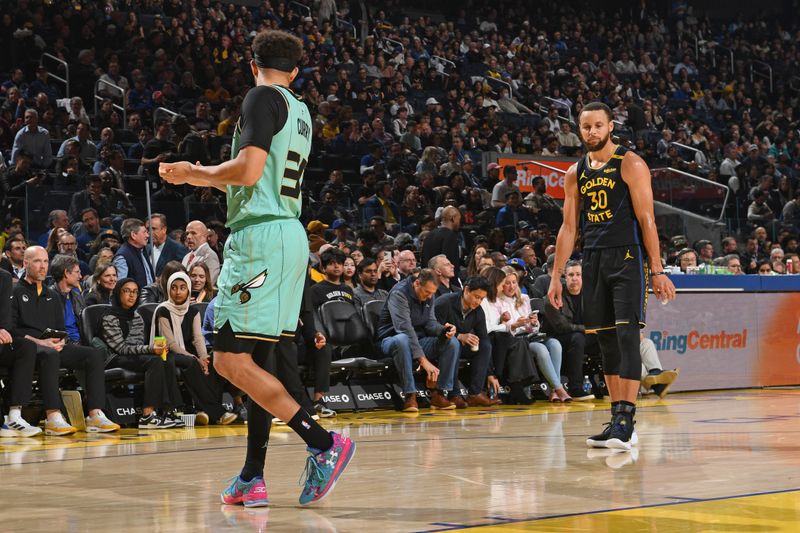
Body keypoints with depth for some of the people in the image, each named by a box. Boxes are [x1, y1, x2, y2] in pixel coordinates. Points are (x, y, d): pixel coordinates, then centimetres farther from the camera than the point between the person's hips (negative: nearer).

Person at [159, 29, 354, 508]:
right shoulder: (299, 111, 19)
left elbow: (248, 171, -18)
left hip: (262, 235, -9)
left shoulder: (263, 98, -7)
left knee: (231, 359, -12)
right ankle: (253, 478, 12)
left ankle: (324, 444, -16)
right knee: (256, 359, 12)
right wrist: (196, 176, 32)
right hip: (290, 235, 9)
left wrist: (194, 172, 0)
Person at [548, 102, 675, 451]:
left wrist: (657, 271, -13)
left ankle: (626, 421, -16)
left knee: (627, 334, -13)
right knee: (606, 340, 7)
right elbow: (568, 228, 15)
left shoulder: (630, 164, -4)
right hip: (594, 261, 6)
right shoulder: (575, 173, 13)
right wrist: (556, 276, 11)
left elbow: (646, 219, -8)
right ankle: (618, 420, 12)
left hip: (628, 257, -6)